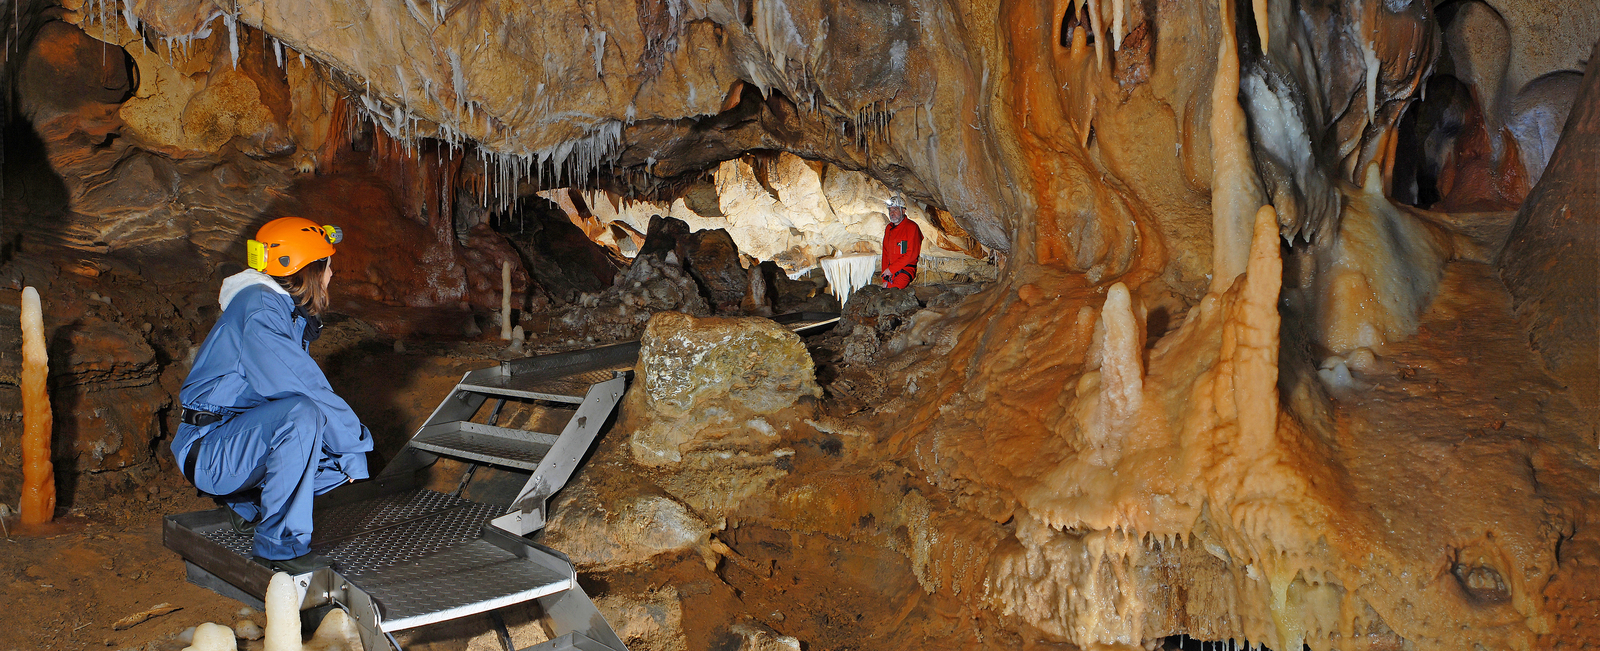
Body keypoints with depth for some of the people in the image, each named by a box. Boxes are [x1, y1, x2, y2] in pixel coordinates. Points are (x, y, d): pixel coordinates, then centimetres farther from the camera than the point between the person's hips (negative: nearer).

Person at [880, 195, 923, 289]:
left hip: (906, 270, -6)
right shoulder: (888, 228, 17)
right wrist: (884, 278, 9)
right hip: (890, 271, 6)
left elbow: (912, 254, -12)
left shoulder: (911, 227, -5)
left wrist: (891, 269, -12)